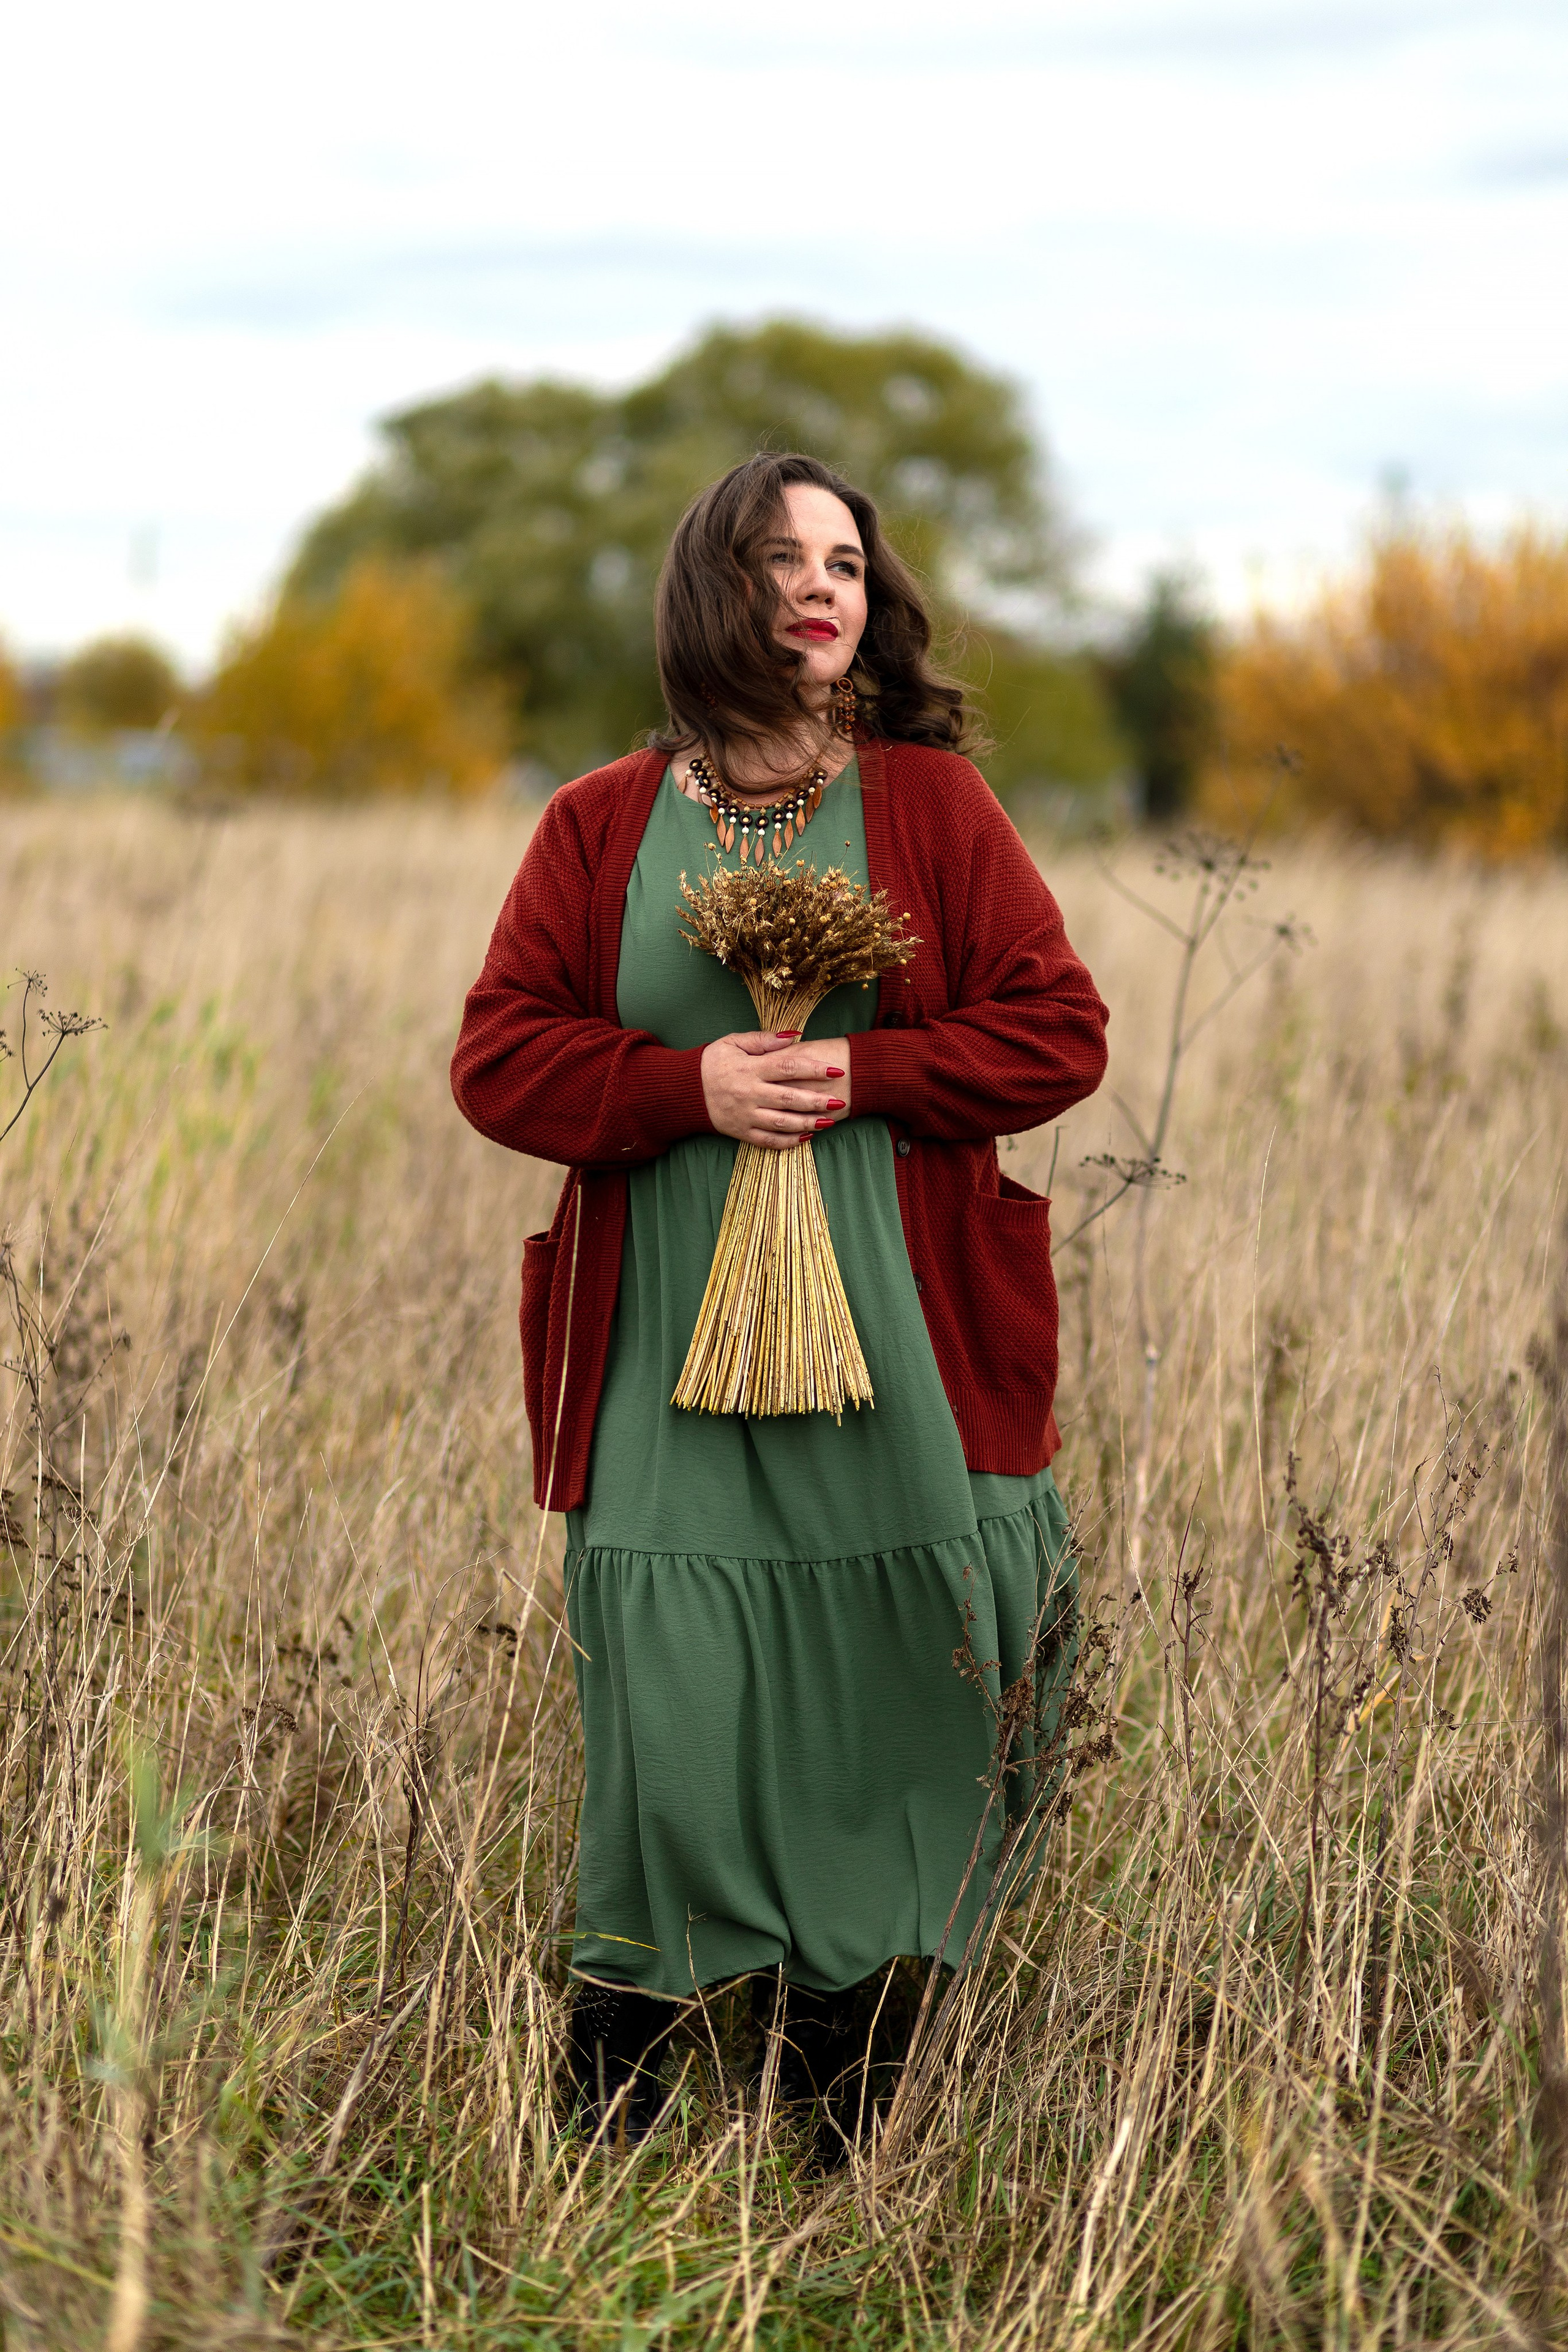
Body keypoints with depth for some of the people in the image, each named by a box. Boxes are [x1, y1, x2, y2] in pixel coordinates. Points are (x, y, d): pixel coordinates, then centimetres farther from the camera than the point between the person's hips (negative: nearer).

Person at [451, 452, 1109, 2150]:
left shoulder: (932, 804, 5)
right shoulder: (599, 828, 7)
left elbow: (1059, 1032, 3)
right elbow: (499, 1057, 4)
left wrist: (864, 1074, -12)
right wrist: (691, 1084, -12)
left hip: (894, 1348, 0)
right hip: (667, 1350, 0)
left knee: (868, 1695, 3)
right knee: (671, 1701, -4)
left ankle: (826, 2064, 19)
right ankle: (615, 2066, 14)